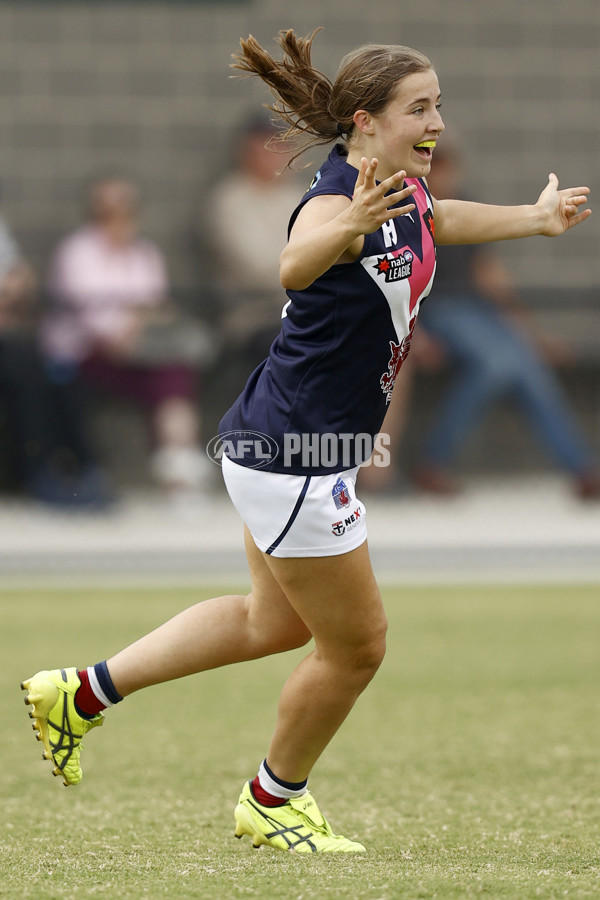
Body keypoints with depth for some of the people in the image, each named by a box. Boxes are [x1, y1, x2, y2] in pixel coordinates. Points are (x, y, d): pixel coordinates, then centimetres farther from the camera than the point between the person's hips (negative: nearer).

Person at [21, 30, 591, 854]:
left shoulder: (408, 192, 3)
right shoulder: (336, 200, -25)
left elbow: (438, 221, 30)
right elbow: (295, 265, -49)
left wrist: (533, 218, 39)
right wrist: (350, 229, -69)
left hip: (282, 449, 10)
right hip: (293, 455, -10)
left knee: (275, 621, 26)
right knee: (356, 645, 4)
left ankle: (84, 692, 30)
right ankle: (271, 802, 27)